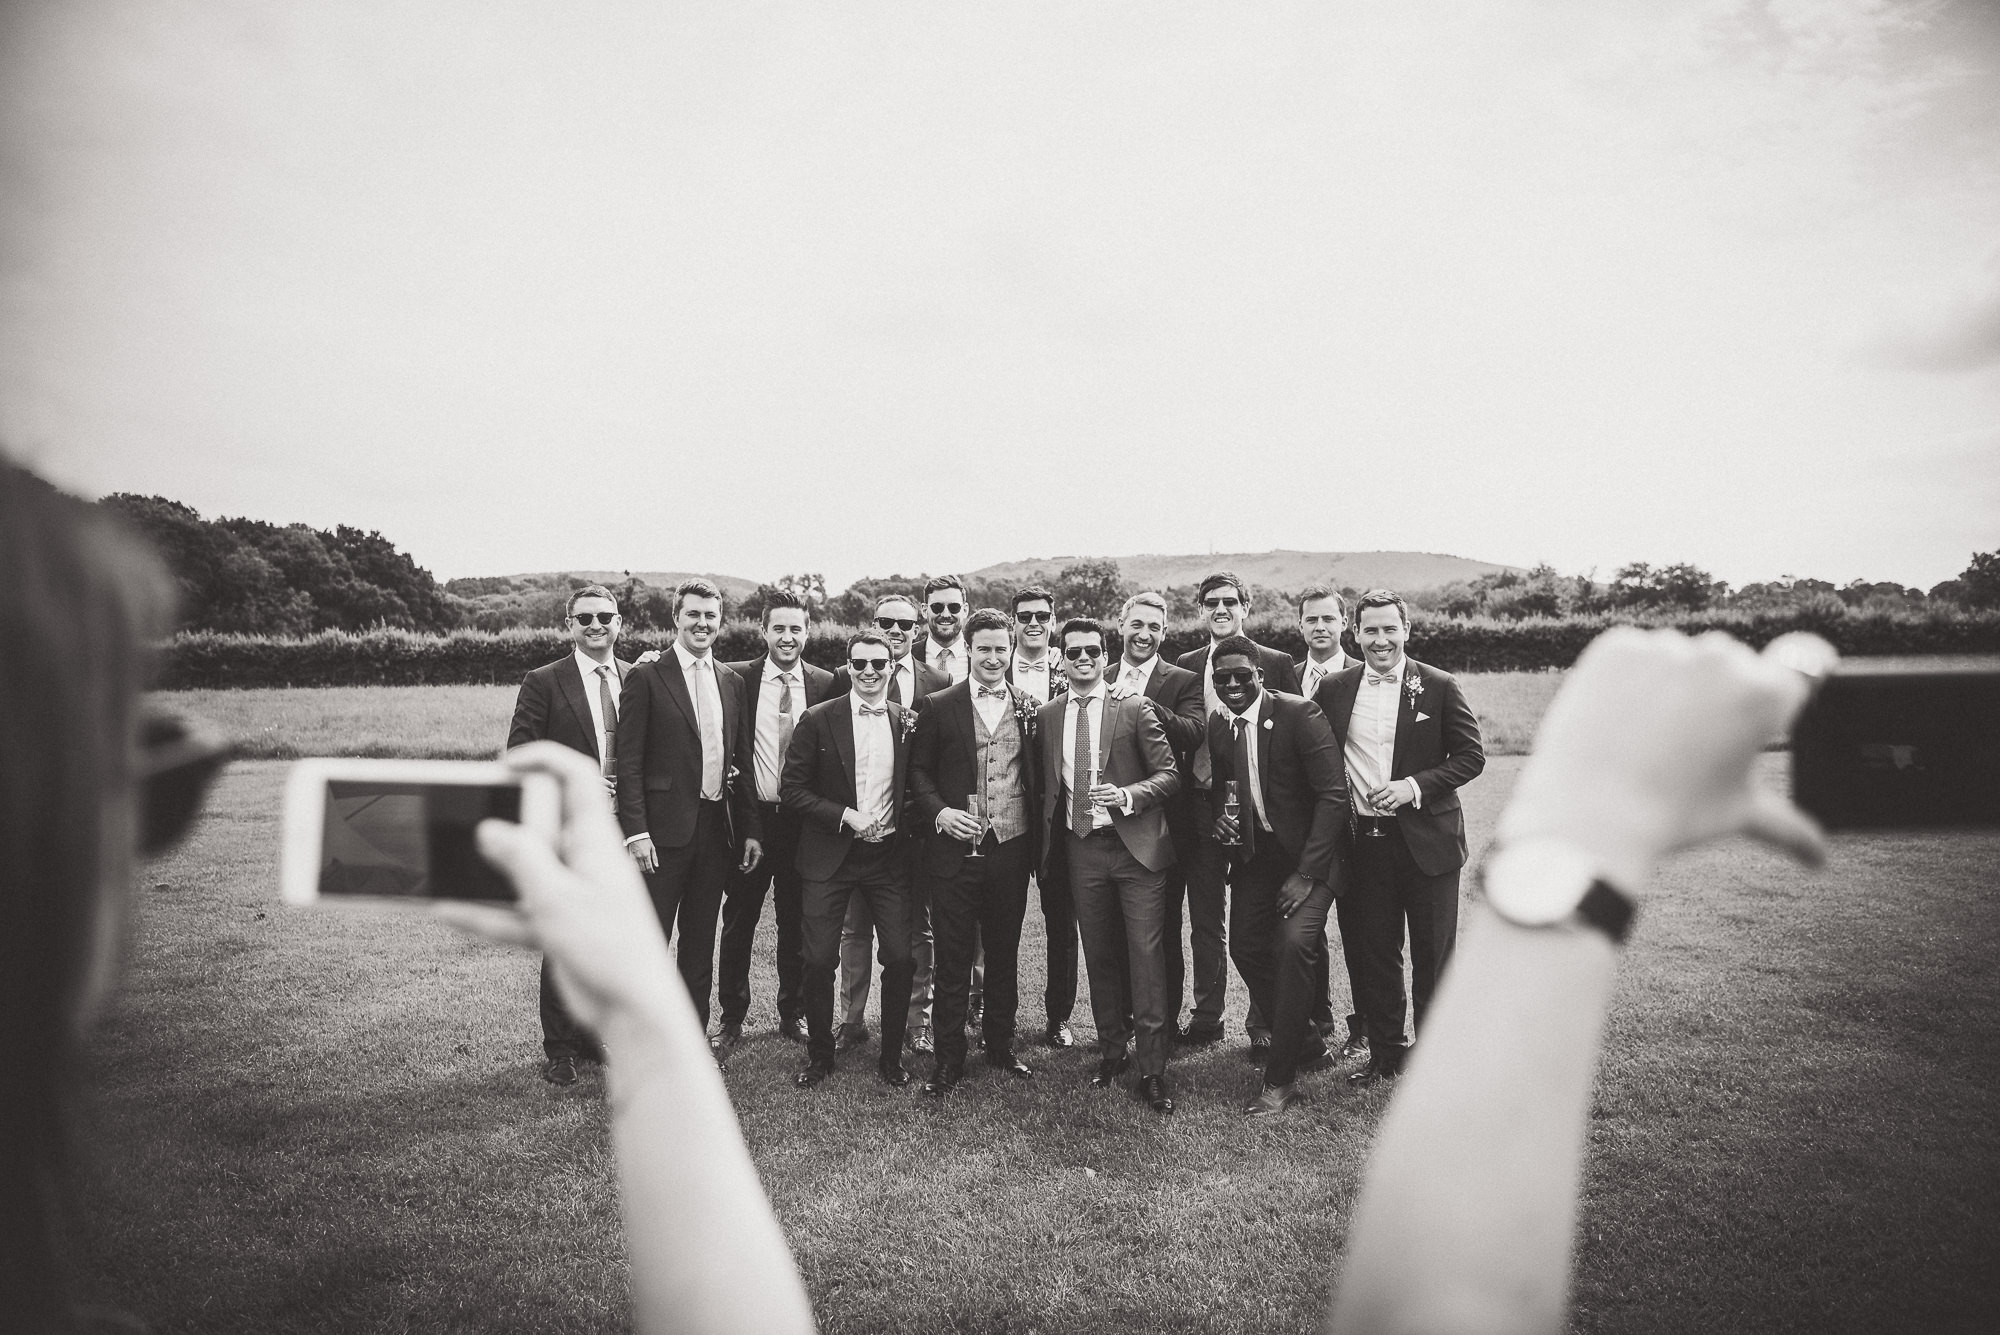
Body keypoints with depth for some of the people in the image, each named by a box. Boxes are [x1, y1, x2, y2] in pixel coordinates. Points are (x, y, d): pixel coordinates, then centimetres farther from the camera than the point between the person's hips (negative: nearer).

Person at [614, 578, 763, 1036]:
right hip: (664, 829, -5)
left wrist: (752, 829, 9)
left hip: (717, 827, 5)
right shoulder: (646, 678, -4)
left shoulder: (732, 683, 11)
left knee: (700, 943, 14)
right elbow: (629, 763, -7)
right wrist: (636, 831, -15)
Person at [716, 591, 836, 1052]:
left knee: (797, 924, 13)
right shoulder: (736, 678, -4)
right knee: (738, 923, 9)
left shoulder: (826, 684, 0)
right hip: (749, 818, -1)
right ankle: (732, 1018, 25)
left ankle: (793, 1015, 29)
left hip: (802, 820, 1)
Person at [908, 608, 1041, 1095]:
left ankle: (1000, 1045, 31)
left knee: (1004, 955, 14)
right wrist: (938, 812, -14)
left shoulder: (1028, 708, 6)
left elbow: (1037, 776, 10)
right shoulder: (940, 707, 0)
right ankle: (949, 1059, 17)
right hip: (955, 849, -2)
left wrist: (1036, 842, 1)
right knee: (952, 959, 5)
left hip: (1011, 850, 2)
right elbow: (918, 771, 3)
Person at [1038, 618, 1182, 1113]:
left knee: (1146, 956, -3)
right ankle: (1111, 1052, 28)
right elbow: (1046, 785, 15)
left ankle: (1152, 1072, 5)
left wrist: (1127, 796, -19)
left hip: (1136, 848, -3)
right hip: (1081, 850, 3)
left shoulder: (1135, 710, -2)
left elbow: (1169, 774, -3)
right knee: (1099, 957, 12)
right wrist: (1047, 840, 6)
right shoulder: (1047, 717, 8)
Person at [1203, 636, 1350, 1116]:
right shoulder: (1218, 726, 2)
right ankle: (1307, 1044, 30)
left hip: (1310, 851, -6)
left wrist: (1306, 873, -21)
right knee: (1246, 947, 6)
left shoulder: (1299, 714, -17)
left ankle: (1280, 1080, -7)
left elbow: (1333, 795, -18)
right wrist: (1220, 816, -6)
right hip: (1256, 852, 7)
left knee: (1294, 943, -21)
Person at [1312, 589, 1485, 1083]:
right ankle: (1386, 1054, 25)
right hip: (1362, 842, 2)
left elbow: (1471, 756, -2)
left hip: (1426, 840, -2)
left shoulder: (1439, 687, -3)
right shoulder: (1333, 690, 4)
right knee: (1370, 954, 10)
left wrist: (1415, 786, -15)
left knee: (1432, 955, 7)